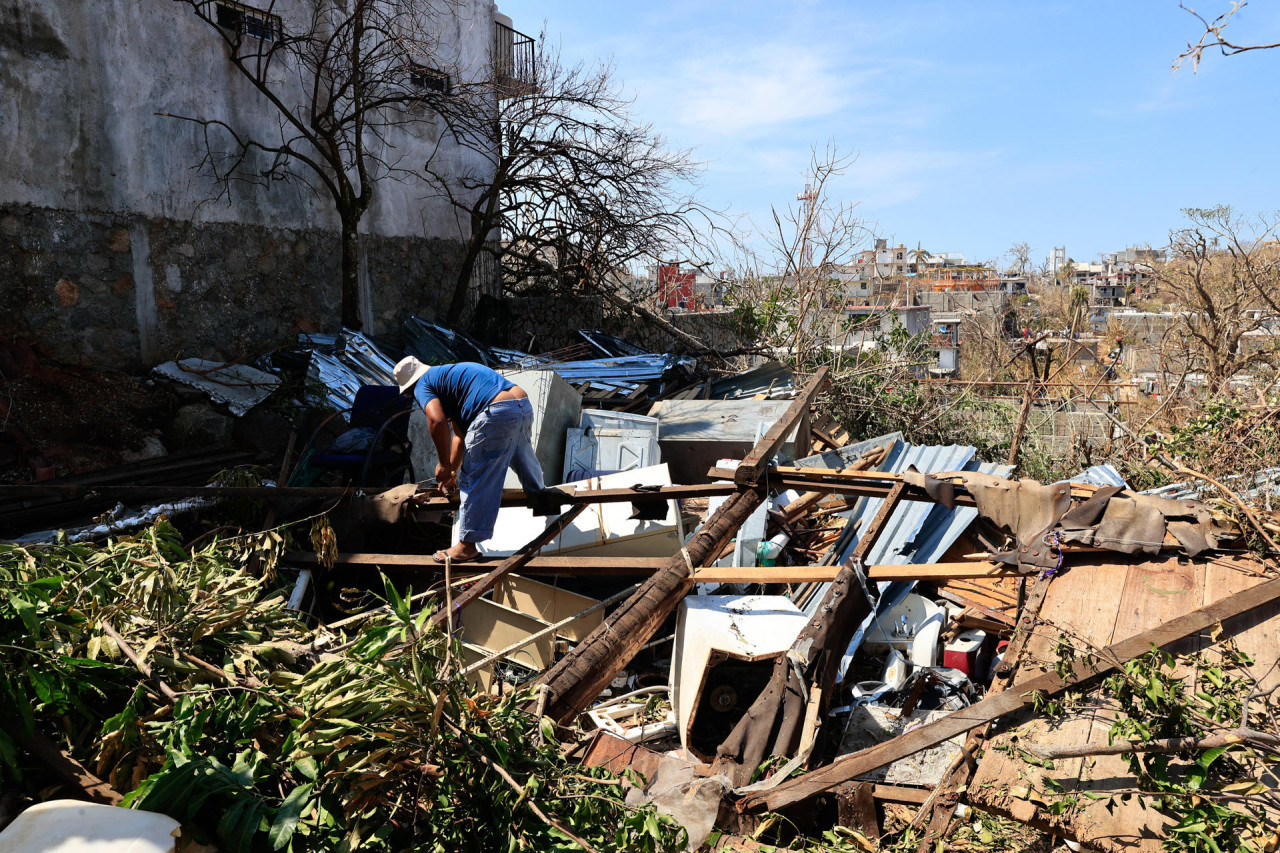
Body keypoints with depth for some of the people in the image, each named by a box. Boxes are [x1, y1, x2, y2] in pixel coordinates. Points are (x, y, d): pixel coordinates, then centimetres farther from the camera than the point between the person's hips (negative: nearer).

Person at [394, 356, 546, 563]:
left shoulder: (423, 385, 6)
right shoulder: (446, 375, 33)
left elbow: (437, 421, -15)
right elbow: (460, 434, 34)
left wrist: (444, 464, -2)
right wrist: (452, 472, 38)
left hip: (498, 413, -9)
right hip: (525, 405, 9)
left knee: (475, 481, 2)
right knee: (522, 456, 36)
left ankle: (467, 546, 9)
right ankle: (537, 490, 63)